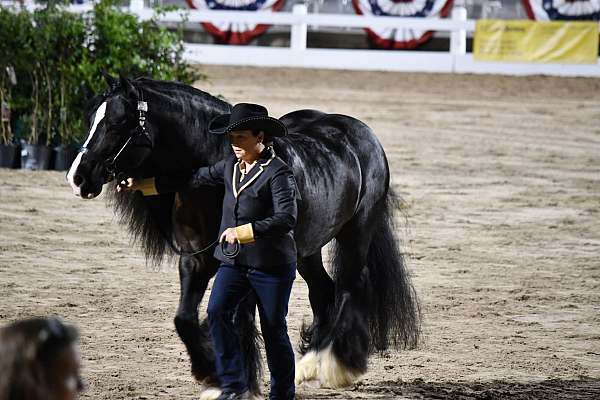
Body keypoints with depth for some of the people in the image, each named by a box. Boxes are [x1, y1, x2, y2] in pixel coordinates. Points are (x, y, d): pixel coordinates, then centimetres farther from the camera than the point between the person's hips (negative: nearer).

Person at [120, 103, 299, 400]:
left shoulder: (278, 173, -15)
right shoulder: (231, 167, 8)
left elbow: (286, 219, -26)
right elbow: (192, 179, 16)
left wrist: (242, 231, -32)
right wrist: (141, 185, 14)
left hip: (272, 265, -6)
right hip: (233, 261, 6)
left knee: (273, 331, 3)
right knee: (217, 313, -13)